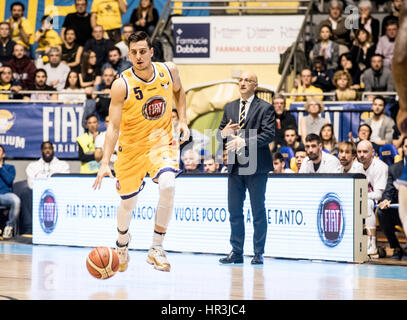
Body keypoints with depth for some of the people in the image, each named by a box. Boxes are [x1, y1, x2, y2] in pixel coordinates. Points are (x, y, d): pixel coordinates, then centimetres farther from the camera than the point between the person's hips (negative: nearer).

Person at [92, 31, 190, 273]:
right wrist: (105, 163, -28)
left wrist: (183, 121, 0)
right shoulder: (122, 85, -20)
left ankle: (156, 248, -14)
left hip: (161, 141, 1)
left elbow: (179, 91, 14)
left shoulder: (169, 71, -11)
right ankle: (122, 243, 46)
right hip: (131, 146, -1)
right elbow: (113, 127, -19)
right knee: (128, 203, 11)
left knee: (168, 186, -27)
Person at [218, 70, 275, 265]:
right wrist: (224, 132, -7)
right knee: (234, 211, 7)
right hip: (235, 166, 5)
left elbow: (269, 134, -13)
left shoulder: (265, 108, -2)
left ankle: (258, 253, 6)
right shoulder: (229, 108, 15)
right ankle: (236, 252, 13)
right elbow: (220, 135, 17)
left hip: (256, 167, -5)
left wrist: (244, 142, -21)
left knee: (258, 211, 0)